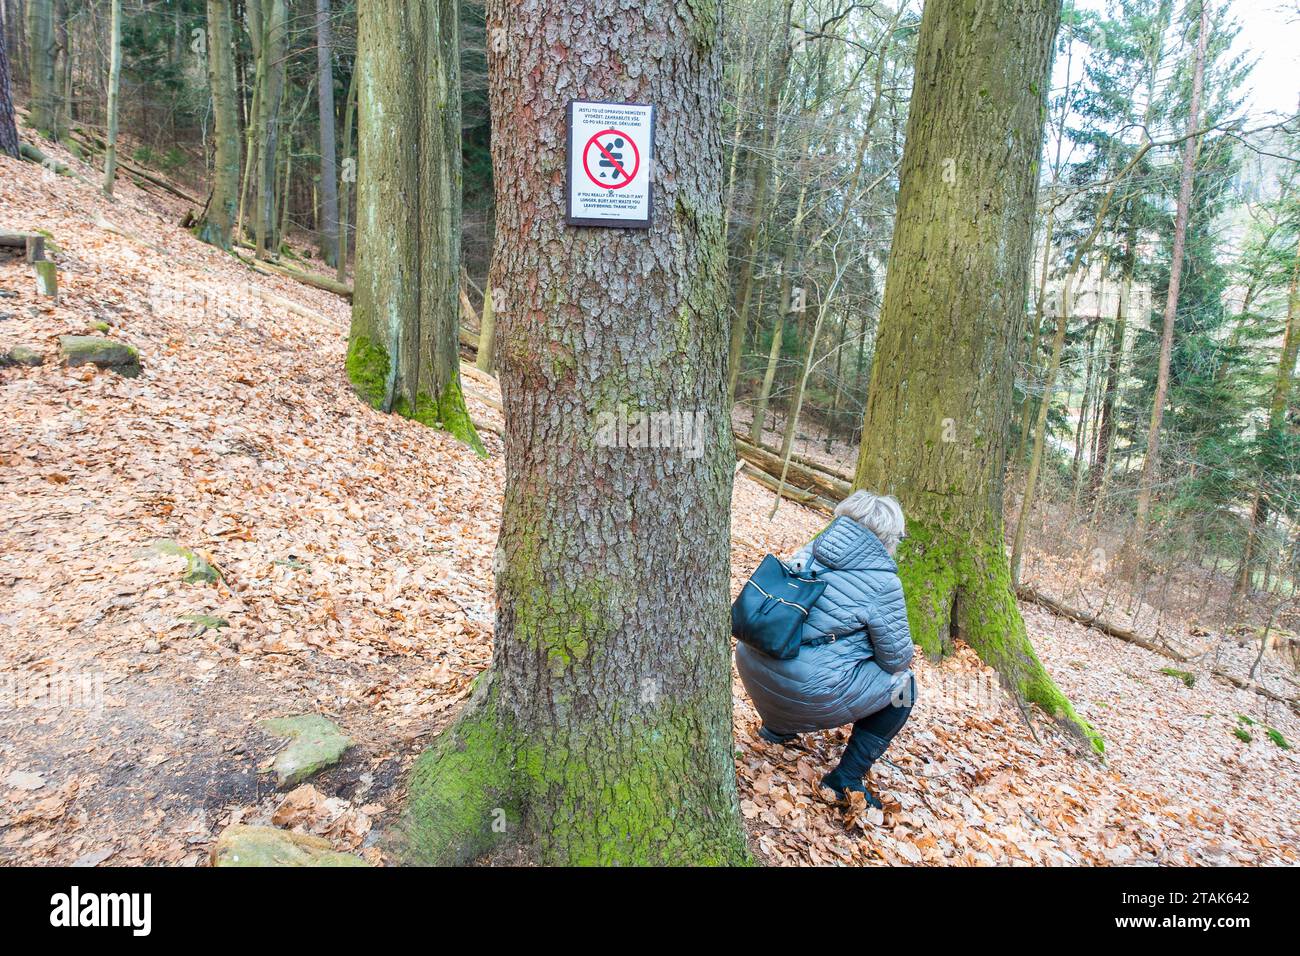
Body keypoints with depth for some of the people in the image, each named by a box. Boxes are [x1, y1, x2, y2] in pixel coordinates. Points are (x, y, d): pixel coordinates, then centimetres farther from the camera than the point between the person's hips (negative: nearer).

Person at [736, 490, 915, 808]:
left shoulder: (812, 550, 9)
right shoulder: (882, 582, -10)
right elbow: (896, 657, -2)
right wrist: (899, 663, 23)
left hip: (753, 669, 7)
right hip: (808, 691, -7)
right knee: (902, 683, 13)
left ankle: (777, 727, 39)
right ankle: (846, 779, 14)